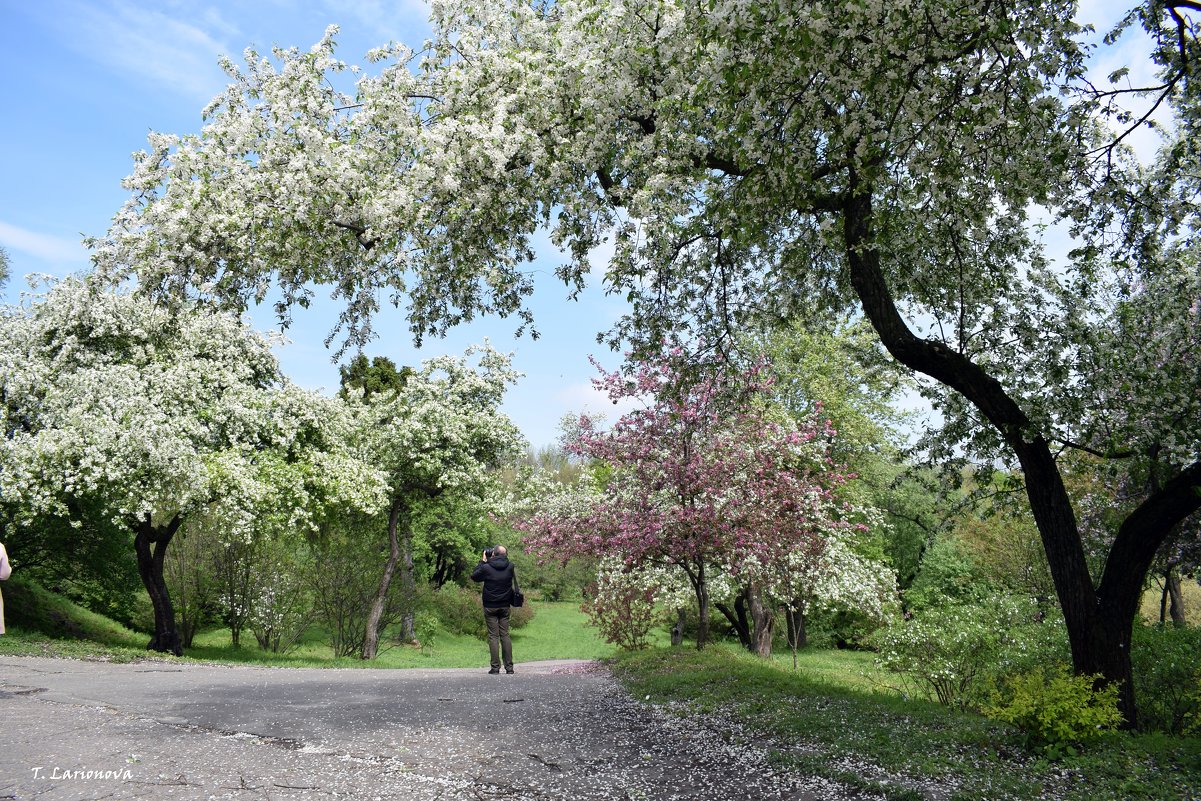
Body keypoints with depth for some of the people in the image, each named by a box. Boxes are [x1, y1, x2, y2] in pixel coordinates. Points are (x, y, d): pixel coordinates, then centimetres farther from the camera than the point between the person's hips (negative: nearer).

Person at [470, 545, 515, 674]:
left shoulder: (486, 568, -15)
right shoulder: (510, 567, -5)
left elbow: (474, 576, 2)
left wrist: (482, 561, 6)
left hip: (490, 607, -3)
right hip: (505, 606, 3)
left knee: (493, 636, 0)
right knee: (505, 635, 8)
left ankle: (495, 667, -2)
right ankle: (509, 667, 7)